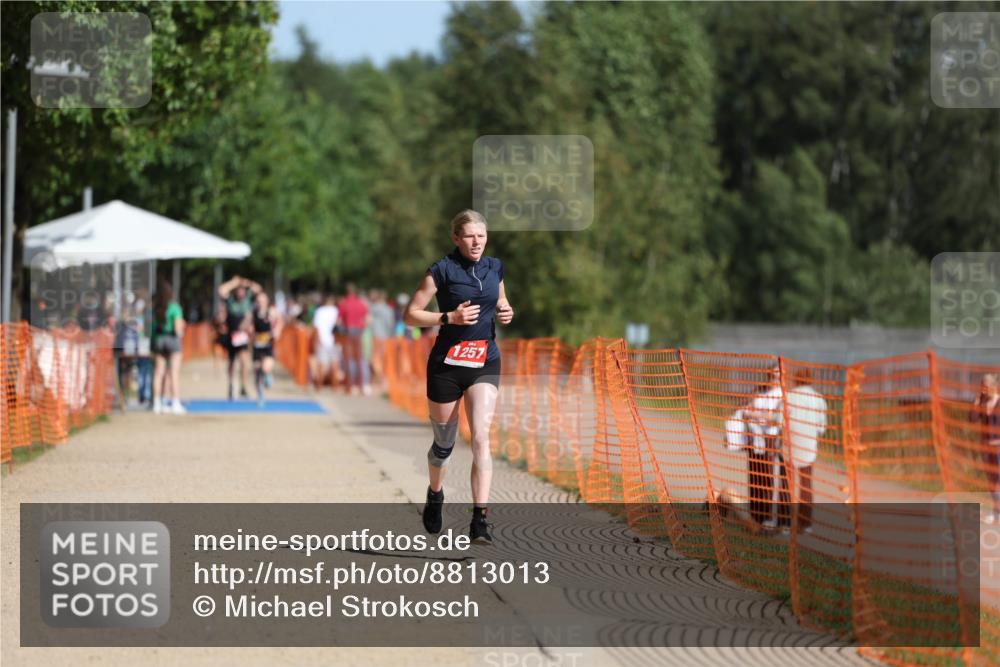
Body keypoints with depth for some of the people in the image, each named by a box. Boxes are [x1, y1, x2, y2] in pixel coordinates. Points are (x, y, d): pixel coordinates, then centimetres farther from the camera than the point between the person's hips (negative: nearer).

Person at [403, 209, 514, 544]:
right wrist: (450, 317, -21)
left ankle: (480, 520, -18)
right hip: (446, 364, -2)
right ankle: (435, 495, 42)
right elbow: (411, 315, -8)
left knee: (481, 437, -14)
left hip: (485, 363, 3)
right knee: (444, 443, 11)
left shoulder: (495, 268, 6)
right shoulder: (442, 270, -9)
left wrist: (505, 312, 1)